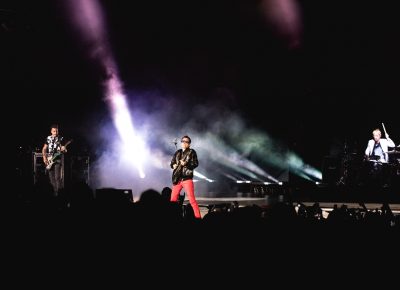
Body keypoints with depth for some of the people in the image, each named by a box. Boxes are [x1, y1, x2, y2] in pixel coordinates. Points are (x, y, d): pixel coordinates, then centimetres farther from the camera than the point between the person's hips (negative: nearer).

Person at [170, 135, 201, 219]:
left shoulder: (191, 152, 2)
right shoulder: (177, 152, 15)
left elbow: (196, 163, -6)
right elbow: (172, 163, 19)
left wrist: (186, 164, -20)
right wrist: (173, 165, -3)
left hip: (187, 178, -5)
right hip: (177, 179, 5)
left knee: (192, 199, -12)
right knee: (173, 199, 6)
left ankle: (198, 217, -11)